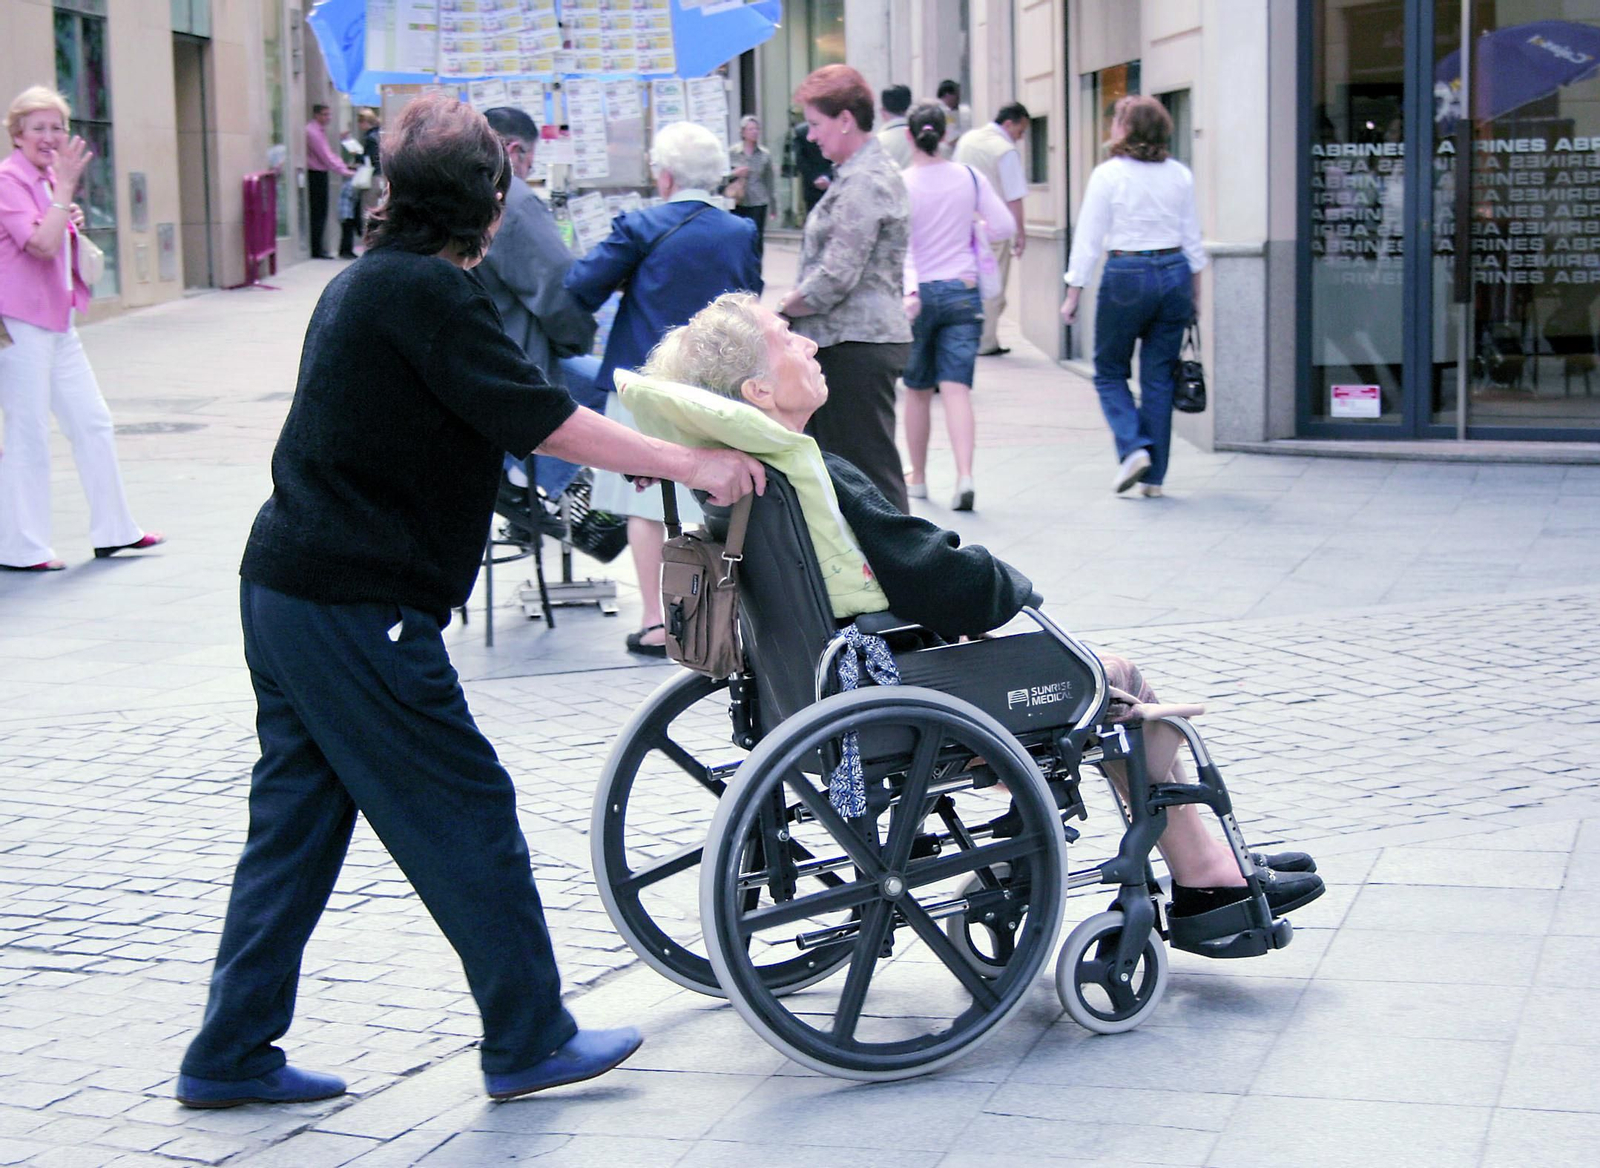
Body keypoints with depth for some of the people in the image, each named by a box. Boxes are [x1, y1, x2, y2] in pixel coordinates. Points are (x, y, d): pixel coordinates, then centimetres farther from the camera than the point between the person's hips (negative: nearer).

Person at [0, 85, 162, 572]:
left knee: (93, 422, 12)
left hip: (59, 321, 9)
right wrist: (66, 186, -23)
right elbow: (42, 244, -25)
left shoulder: (49, 180, 14)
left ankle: (113, 530, 22)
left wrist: (73, 221, 5)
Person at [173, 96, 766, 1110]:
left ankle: (231, 1054, 19)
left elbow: (500, 422, 21)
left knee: (297, 822, 14)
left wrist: (646, 456, 21)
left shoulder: (364, 283, 16)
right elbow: (539, 419, -17)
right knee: (467, 814, 1)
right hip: (359, 608, -10)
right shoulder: (429, 292, -14)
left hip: (286, 591, 10)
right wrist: (687, 463, -11)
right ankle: (529, 1041, 11)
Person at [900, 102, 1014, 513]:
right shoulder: (969, 178, -1)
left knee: (918, 391, 13)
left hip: (918, 294, -1)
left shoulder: (899, 184, -8)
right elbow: (1005, 226, 2)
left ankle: (917, 477, 24)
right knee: (956, 389, -5)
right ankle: (964, 475, -23)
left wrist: (910, 290, -25)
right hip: (963, 293, 1)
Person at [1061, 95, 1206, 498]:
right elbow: (1193, 240, 9)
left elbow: (1088, 241, -6)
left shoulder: (1108, 174, -8)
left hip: (1127, 275, -4)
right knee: (1159, 377, 9)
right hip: (1174, 273, 4)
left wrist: (1073, 295, 0)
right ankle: (1154, 475, 11)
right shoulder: (1180, 175, 5)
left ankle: (1133, 448, -9)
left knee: (1109, 372, 12)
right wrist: (1195, 295, 18)